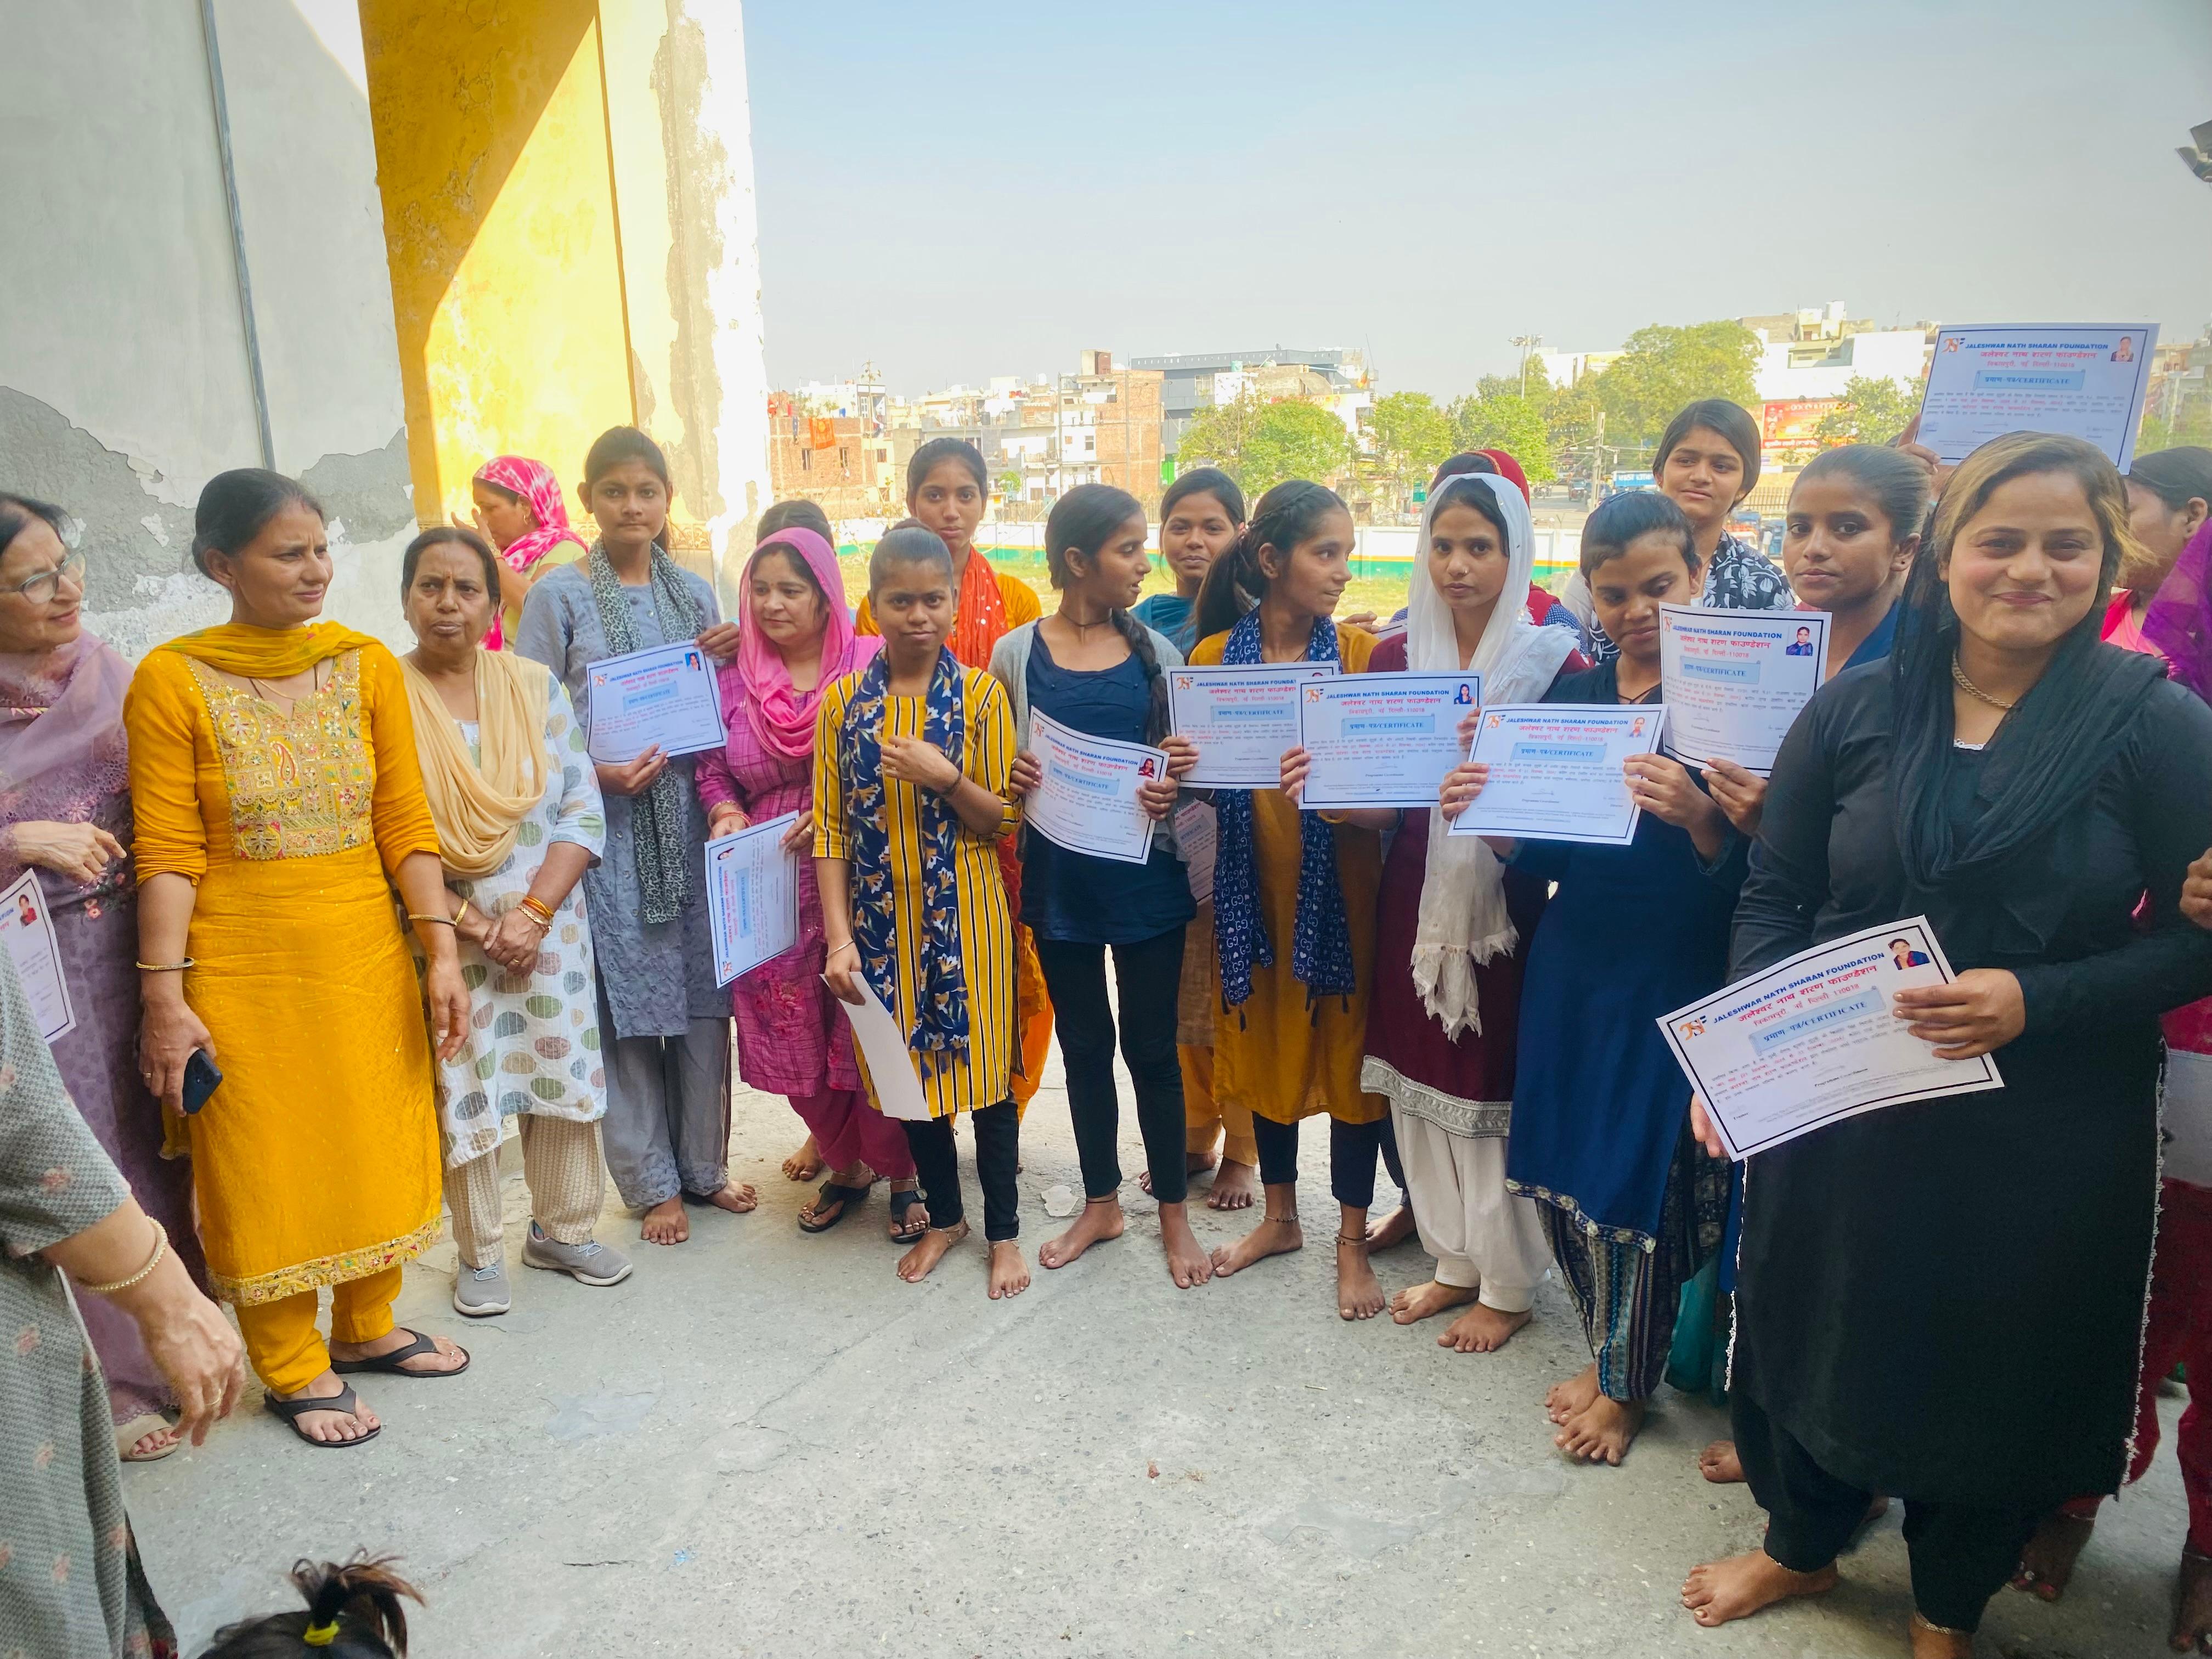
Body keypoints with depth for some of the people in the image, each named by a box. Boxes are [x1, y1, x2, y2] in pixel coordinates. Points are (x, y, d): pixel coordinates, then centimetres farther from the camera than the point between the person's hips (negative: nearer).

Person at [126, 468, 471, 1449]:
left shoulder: (366, 663, 2)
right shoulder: (173, 680, -8)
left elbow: (405, 823, 1)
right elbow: (168, 852, -10)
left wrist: (440, 953, -4)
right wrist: (165, 997, -13)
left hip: (367, 954, 4)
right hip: (243, 969, -3)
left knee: (377, 1148, 14)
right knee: (265, 1169, 8)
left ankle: (365, 1328, 36)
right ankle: (294, 1370, 27)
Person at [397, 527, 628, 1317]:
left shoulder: (537, 685, 3)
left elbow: (583, 809, -2)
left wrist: (534, 911, -13)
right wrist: (470, 922, -16)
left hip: (548, 924, 3)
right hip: (443, 932, -2)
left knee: (562, 1074, 11)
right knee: (461, 1092, 6)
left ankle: (562, 1230, 30)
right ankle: (479, 1253, 25)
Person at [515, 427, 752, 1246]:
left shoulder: (693, 593, 11)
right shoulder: (560, 595, -1)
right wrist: (595, 773, -16)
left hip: (688, 817, 4)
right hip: (607, 824, -3)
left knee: (702, 994, 8)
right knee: (627, 1003, 2)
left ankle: (704, 1164, 24)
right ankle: (653, 1183, 17)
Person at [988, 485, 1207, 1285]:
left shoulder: (1156, 654, 0)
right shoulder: (1017, 654, -2)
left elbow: (1183, 764, 6)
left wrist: (1173, 789, -16)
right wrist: (1010, 778, -15)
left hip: (1145, 878, 0)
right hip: (1058, 878, 1)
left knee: (1152, 1046, 8)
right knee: (1084, 1043, 15)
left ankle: (1174, 1212, 27)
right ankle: (1101, 1203, 33)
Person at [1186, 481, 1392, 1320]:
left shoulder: (1362, 653, -4)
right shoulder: (1212, 656, 1)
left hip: (1340, 882, -2)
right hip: (1253, 883, 2)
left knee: (1347, 1046, 4)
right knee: (1265, 1043, 14)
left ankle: (1352, 1240, 22)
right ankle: (1279, 1216, 35)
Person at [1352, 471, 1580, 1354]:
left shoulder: (1555, 661, -7)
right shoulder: (1395, 658, 5)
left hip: (1507, 904, -4)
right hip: (1415, 900, 4)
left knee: (1497, 1085, 4)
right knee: (1424, 1080, 12)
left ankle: (1507, 1286, 24)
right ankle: (1455, 1260, 32)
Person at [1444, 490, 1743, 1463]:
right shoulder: (1570, 696, 6)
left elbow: (1752, 870, -13)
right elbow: (1543, 855, 8)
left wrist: (1700, 820, -33)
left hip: (1674, 978, -5)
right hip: (1571, 969, 5)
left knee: (1644, 1183, 5)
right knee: (1561, 1170, 12)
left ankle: (1628, 1385, 29)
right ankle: (1606, 1349, 37)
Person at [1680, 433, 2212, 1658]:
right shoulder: (1855, 710, -4)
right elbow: (1774, 897, 0)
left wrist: (2037, 1000, -22)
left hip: (2044, 1138, -1)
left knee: (1997, 1366, 16)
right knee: (1815, 1327, 17)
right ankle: (1800, 1542, 48)